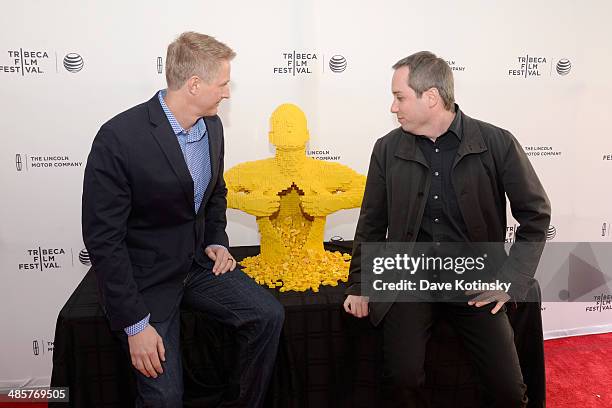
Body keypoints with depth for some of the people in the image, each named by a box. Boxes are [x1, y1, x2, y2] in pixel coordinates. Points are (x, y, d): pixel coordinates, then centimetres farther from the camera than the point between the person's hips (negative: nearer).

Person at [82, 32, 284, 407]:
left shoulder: (212, 125, -1)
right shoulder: (119, 137, -23)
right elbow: (103, 237, -19)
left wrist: (216, 240, 1)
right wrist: (135, 322, -18)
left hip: (198, 262, 6)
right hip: (144, 277, -5)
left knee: (269, 315, -10)